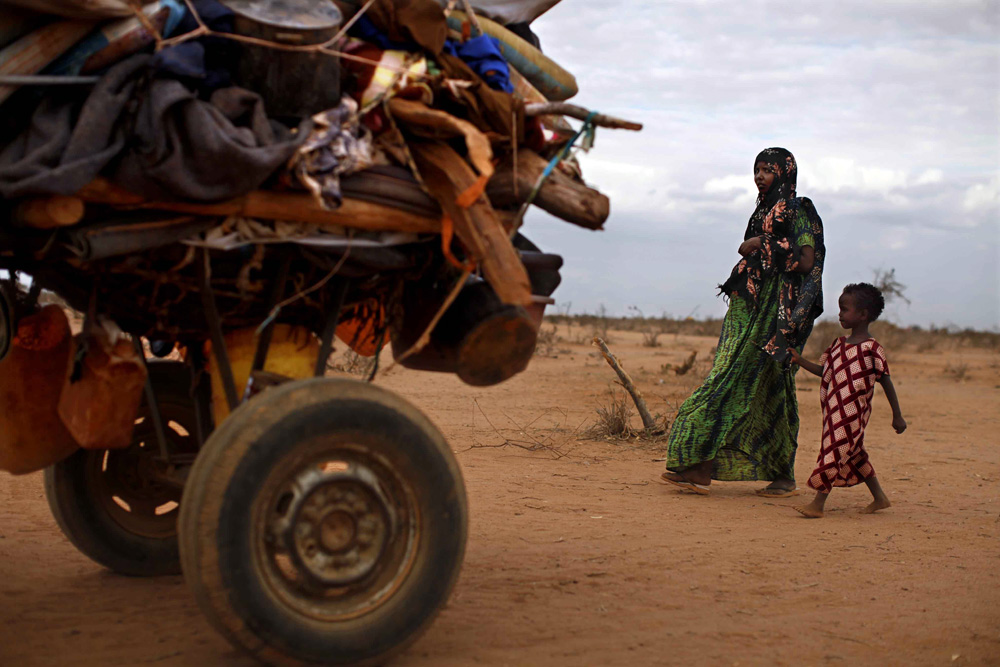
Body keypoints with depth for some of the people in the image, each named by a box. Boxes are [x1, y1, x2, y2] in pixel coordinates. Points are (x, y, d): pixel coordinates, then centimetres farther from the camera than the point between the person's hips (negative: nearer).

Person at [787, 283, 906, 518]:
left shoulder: (871, 348, -11)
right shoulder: (839, 344, 11)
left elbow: (886, 381, -6)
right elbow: (823, 371, 16)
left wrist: (897, 415, -3)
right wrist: (800, 360, 4)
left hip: (852, 412, -8)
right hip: (834, 411, 8)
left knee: (835, 451, -9)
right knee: (854, 454, 16)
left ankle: (817, 504, -6)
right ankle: (879, 498, 31)